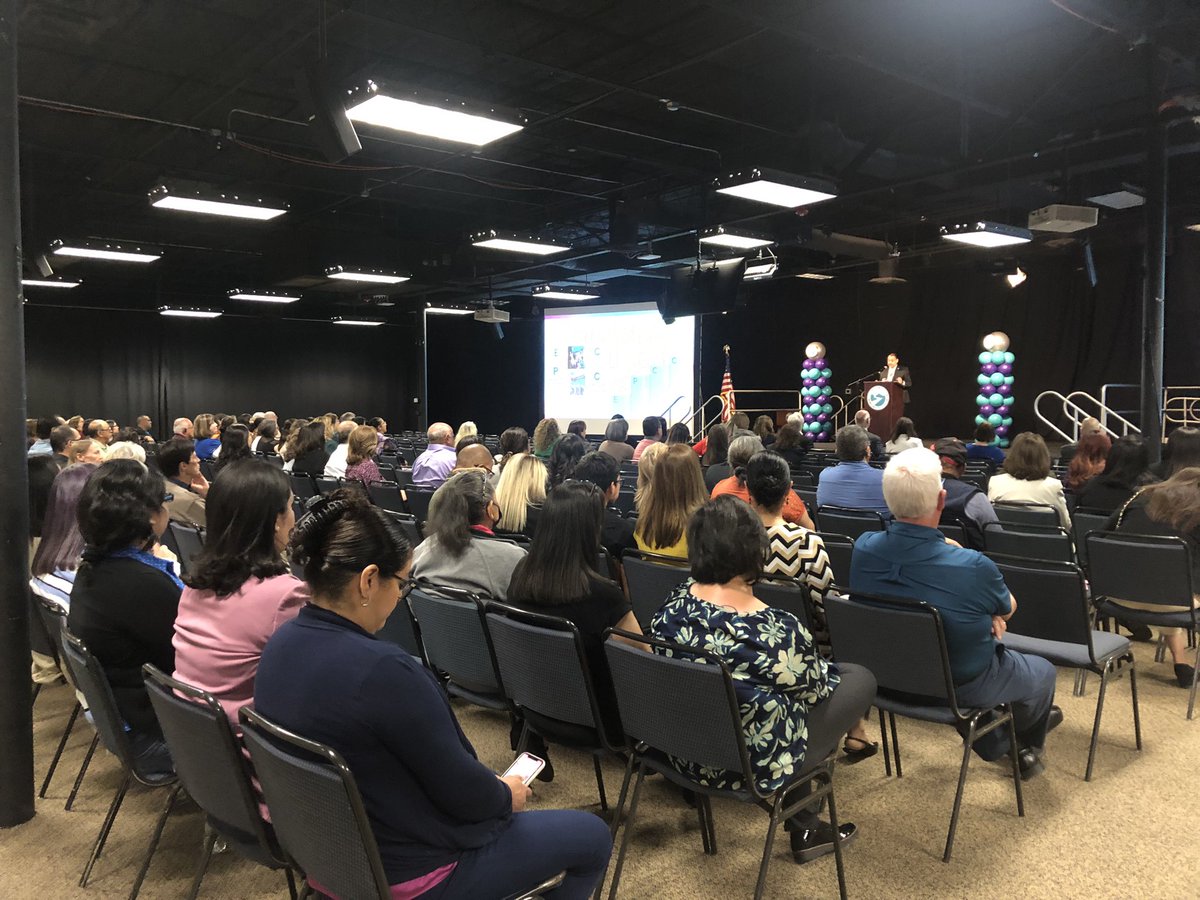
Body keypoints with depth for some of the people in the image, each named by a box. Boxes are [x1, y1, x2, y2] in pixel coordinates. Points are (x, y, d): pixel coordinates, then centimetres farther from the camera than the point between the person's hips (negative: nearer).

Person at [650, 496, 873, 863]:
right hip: (755, 765, -6)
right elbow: (815, 688, -11)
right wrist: (827, 668, 12)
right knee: (861, 678, 13)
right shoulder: (775, 630, -31)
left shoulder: (671, 608, -13)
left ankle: (802, 821, 32)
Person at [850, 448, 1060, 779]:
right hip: (963, 688, -4)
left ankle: (995, 745, 53)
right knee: (1044, 671, 27)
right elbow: (1008, 609, -9)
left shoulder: (863, 548, -20)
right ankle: (1028, 746, 57)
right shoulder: (972, 567, -35)